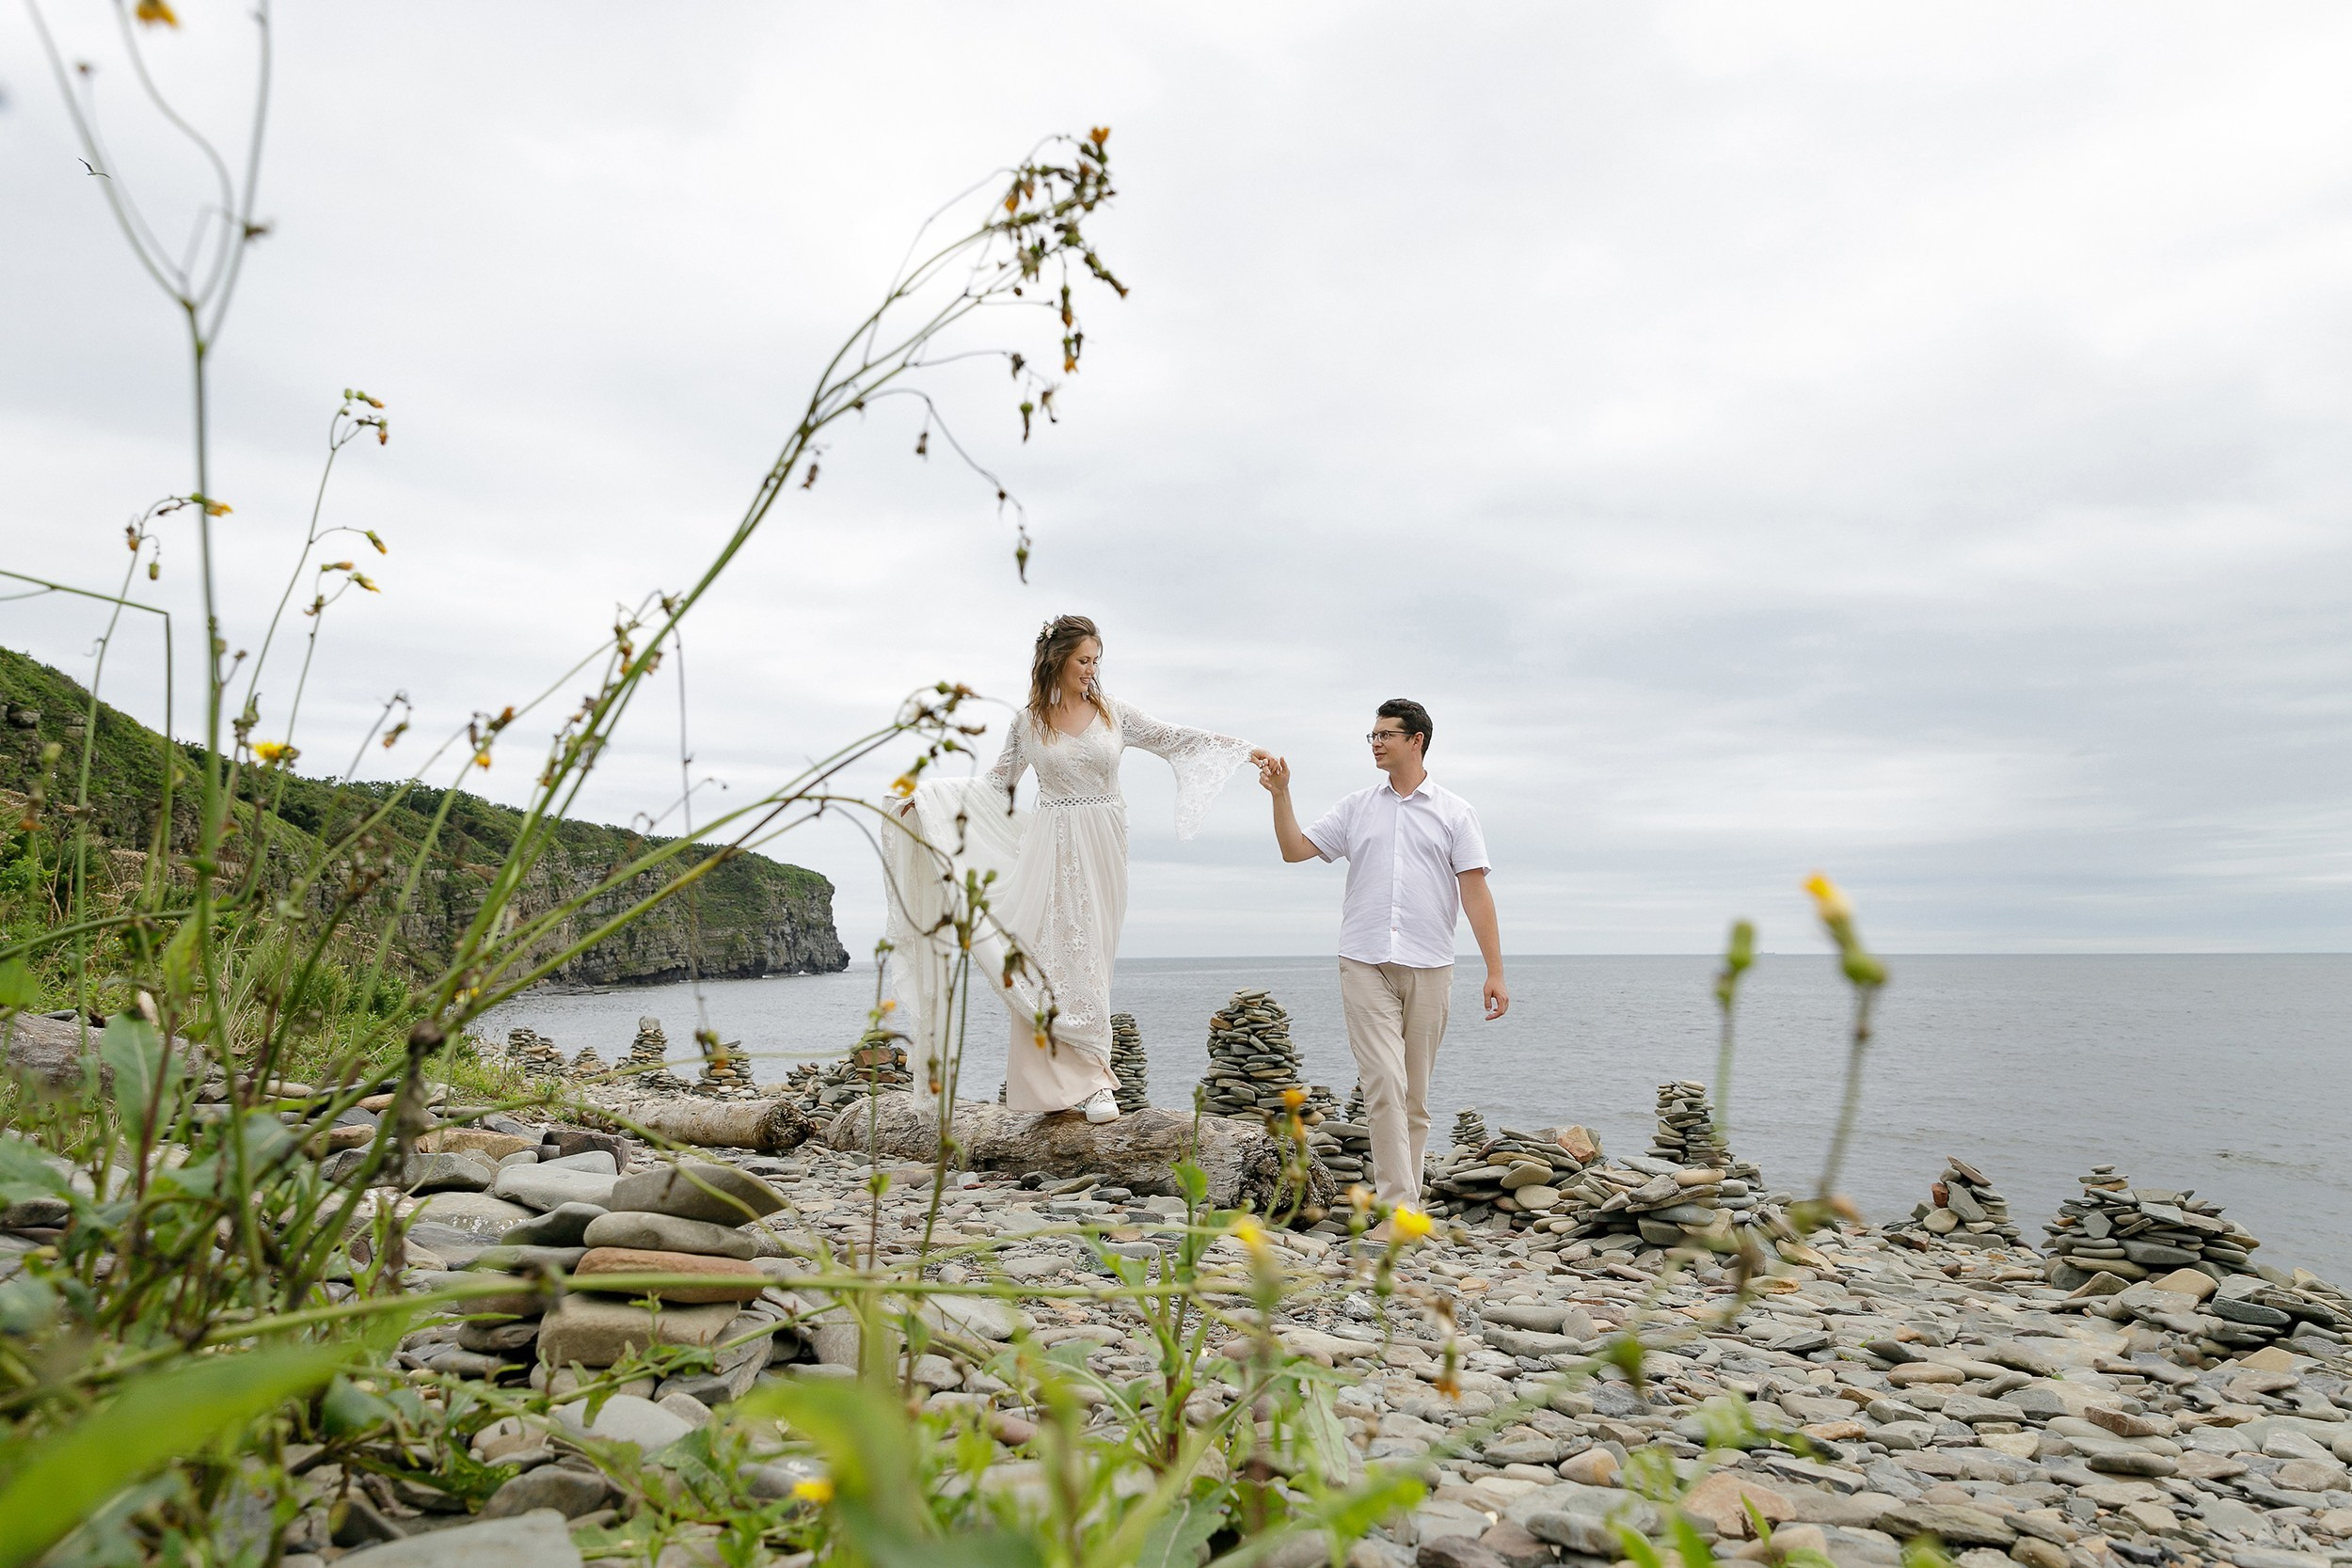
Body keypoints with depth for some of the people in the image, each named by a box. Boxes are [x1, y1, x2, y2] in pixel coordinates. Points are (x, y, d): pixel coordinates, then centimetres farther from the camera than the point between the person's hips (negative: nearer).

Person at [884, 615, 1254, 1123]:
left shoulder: (1113, 713, 4)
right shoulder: (1027, 723, 3)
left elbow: (1174, 739, 6)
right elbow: (996, 783, 8)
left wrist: (1244, 748, -1)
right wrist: (925, 797, 1)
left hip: (1102, 851, 0)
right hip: (1052, 851, 0)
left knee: (1089, 957, 1)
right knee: (1048, 955, -5)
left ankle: (1089, 1078, 7)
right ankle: (1091, 1077, 1)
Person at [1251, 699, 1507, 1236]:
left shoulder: (1455, 812, 6)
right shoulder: (1355, 808, 13)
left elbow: (1475, 891, 1)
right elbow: (1295, 849, 12)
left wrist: (1495, 971, -5)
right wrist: (1280, 793, -1)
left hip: (1428, 968, 0)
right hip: (1365, 964, 1)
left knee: (1416, 1094, 7)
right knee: (1384, 1084, -12)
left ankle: (1404, 1199, 17)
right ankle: (1397, 1207, -12)